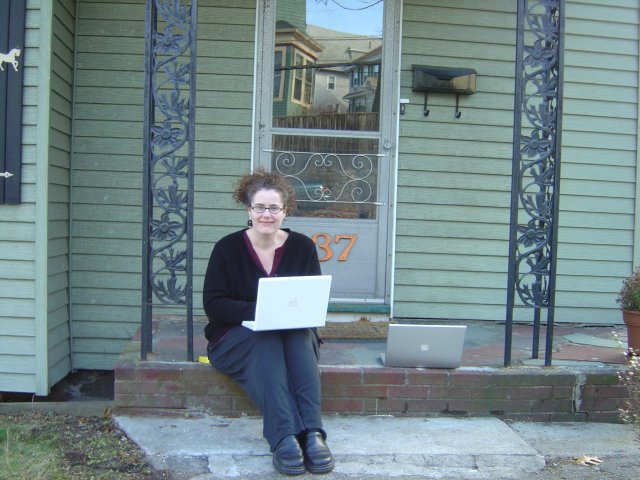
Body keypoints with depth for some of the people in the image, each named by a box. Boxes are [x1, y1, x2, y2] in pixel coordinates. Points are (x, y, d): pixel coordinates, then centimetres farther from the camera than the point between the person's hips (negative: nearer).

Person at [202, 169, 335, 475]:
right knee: (265, 341, -35)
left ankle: (313, 433, -43)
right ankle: (284, 438, -46)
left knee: (301, 335, -32)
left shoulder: (303, 247, 3)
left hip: (294, 336, 2)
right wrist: (258, 311, -24)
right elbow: (213, 305, -9)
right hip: (236, 337, -2)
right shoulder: (227, 248, -3)